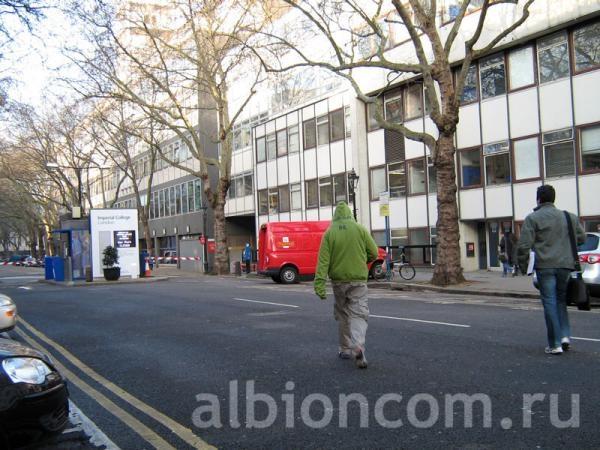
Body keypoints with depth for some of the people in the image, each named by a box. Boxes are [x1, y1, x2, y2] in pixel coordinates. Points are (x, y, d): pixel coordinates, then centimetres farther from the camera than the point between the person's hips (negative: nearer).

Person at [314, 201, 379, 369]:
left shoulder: (329, 233, -1)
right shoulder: (360, 229, -2)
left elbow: (323, 259, -9)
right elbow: (373, 253, 3)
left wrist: (319, 284, -12)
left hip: (338, 280, 2)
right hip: (358, 280, -1)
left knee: (342, 314, 17)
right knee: (358, 314, -2)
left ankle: (345, 349, 25)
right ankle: (358, 346, -24)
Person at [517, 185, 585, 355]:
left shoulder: (533, 218, -4)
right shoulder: (569, 217, 10)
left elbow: (524, 245, -9)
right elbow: (581, 238, 18)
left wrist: (522, 265, 2)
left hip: (545, 266, -4)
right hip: (565, 265, 4)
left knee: (550, 303, 0)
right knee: (561, 300, 18)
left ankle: (555, 344, 2)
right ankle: (565, 336, 8)